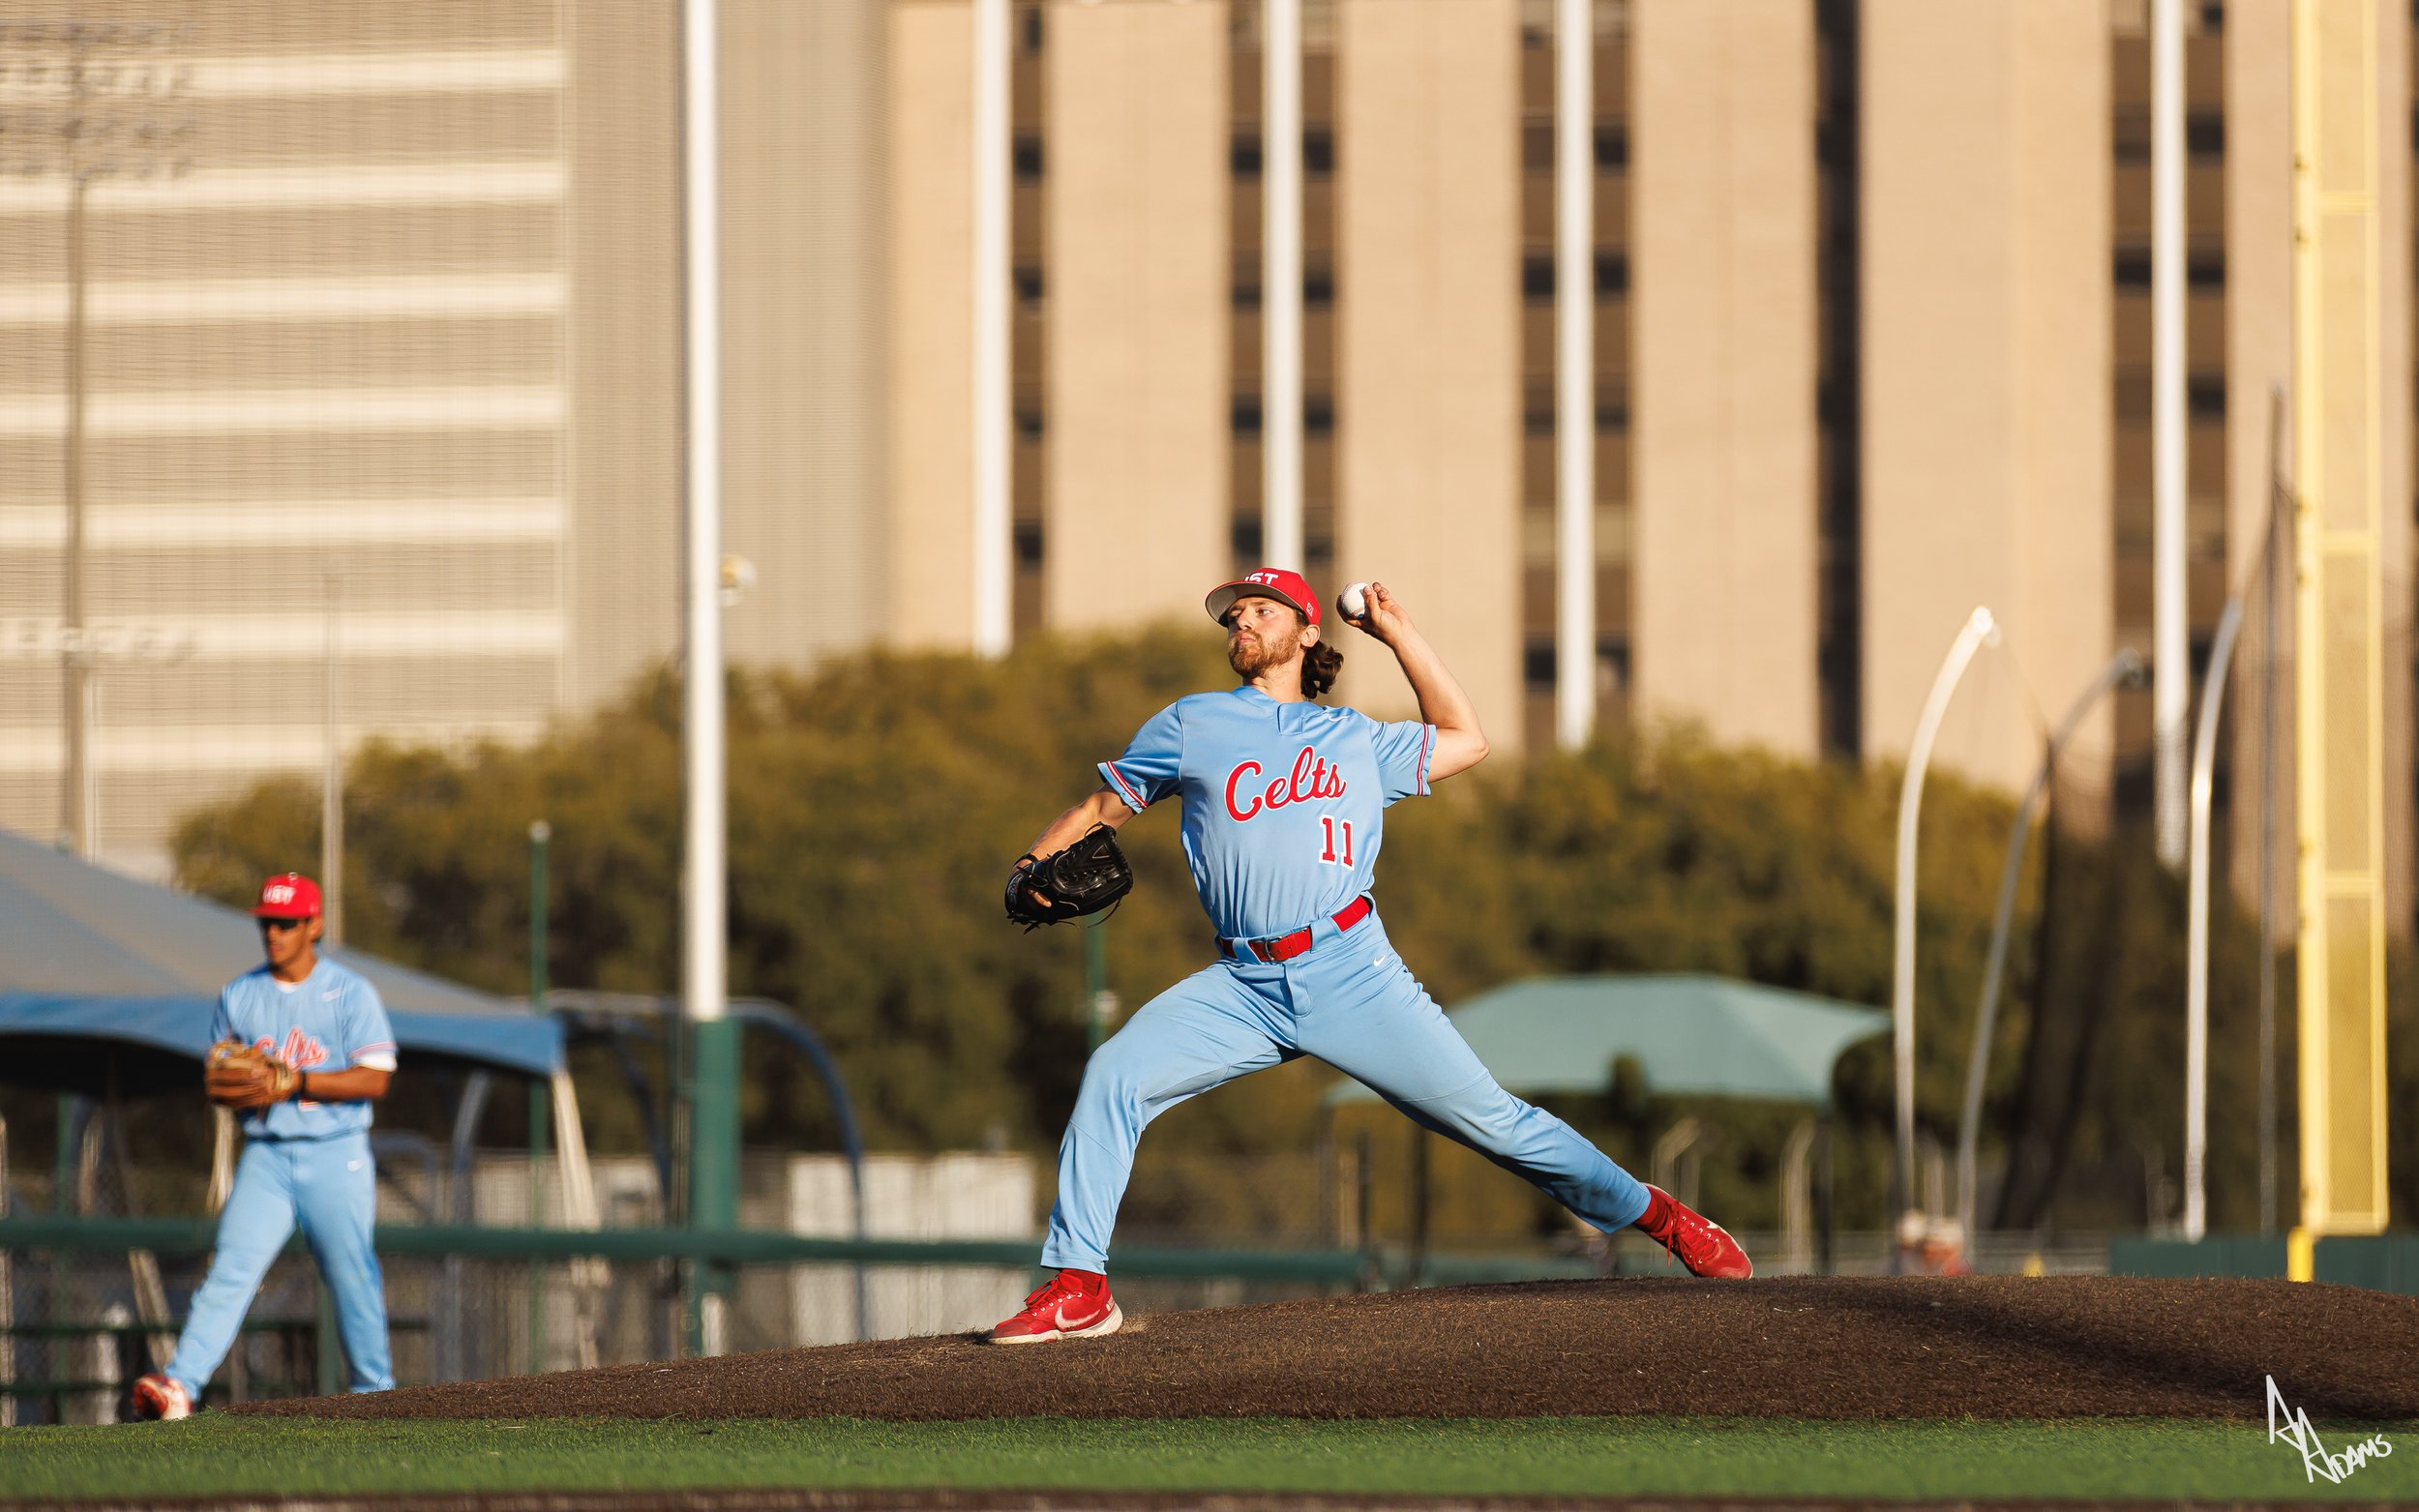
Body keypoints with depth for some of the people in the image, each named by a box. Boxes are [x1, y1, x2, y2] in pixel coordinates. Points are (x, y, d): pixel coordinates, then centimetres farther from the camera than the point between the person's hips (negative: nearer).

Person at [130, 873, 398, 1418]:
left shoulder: (350, 994, -1)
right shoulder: (239, 996, 11)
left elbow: (374, 1080, -9)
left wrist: (294, 1081, -17)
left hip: (335, 1154, -2)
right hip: (265, 1157, 2)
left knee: (351, 1275, 2)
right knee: (231, 1269, -12)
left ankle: (374, 1389, 19)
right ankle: (180, 1383, -24)